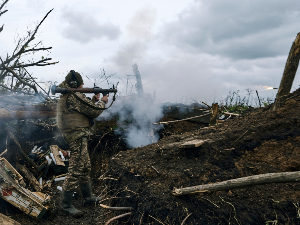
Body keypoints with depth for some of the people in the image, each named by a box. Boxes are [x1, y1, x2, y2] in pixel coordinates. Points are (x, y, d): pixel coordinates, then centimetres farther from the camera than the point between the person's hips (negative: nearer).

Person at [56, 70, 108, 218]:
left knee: (85, 167, 19)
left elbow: (84, 108, 22)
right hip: (78, 137, -11)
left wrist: (93, 100, 14)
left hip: (76, 136, 11)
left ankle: (88, 196, 32)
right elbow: (94, 111, -15)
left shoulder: (65, 96, 14)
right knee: (75, 171, -4)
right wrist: (103, 102, 1)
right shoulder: (74, 96, -18)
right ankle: (66, 205, 8)